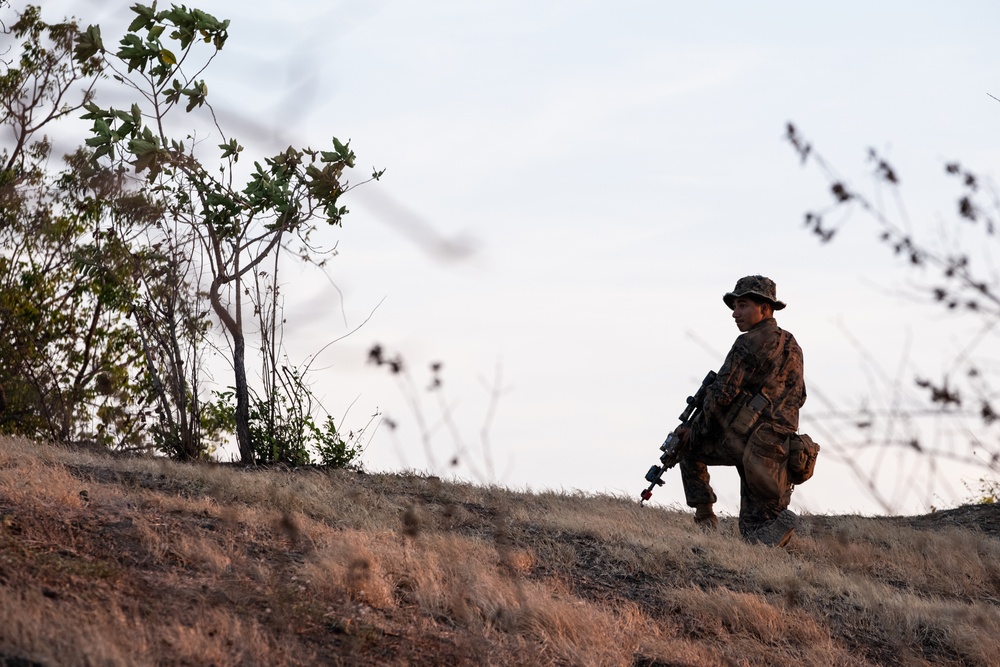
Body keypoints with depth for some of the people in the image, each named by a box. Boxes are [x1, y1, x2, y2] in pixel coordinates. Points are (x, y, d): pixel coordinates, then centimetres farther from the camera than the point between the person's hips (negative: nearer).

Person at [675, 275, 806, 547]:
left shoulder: (749, 344, -9)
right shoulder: (792, 346, 15)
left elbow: (721, 394, -11)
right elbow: (798, 397, 24)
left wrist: (696, 430, 2)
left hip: (739, 440, -7)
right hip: (778, 449, 7)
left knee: (688, 445, 23)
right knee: (756, 534, 11)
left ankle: (704, 515, 13)